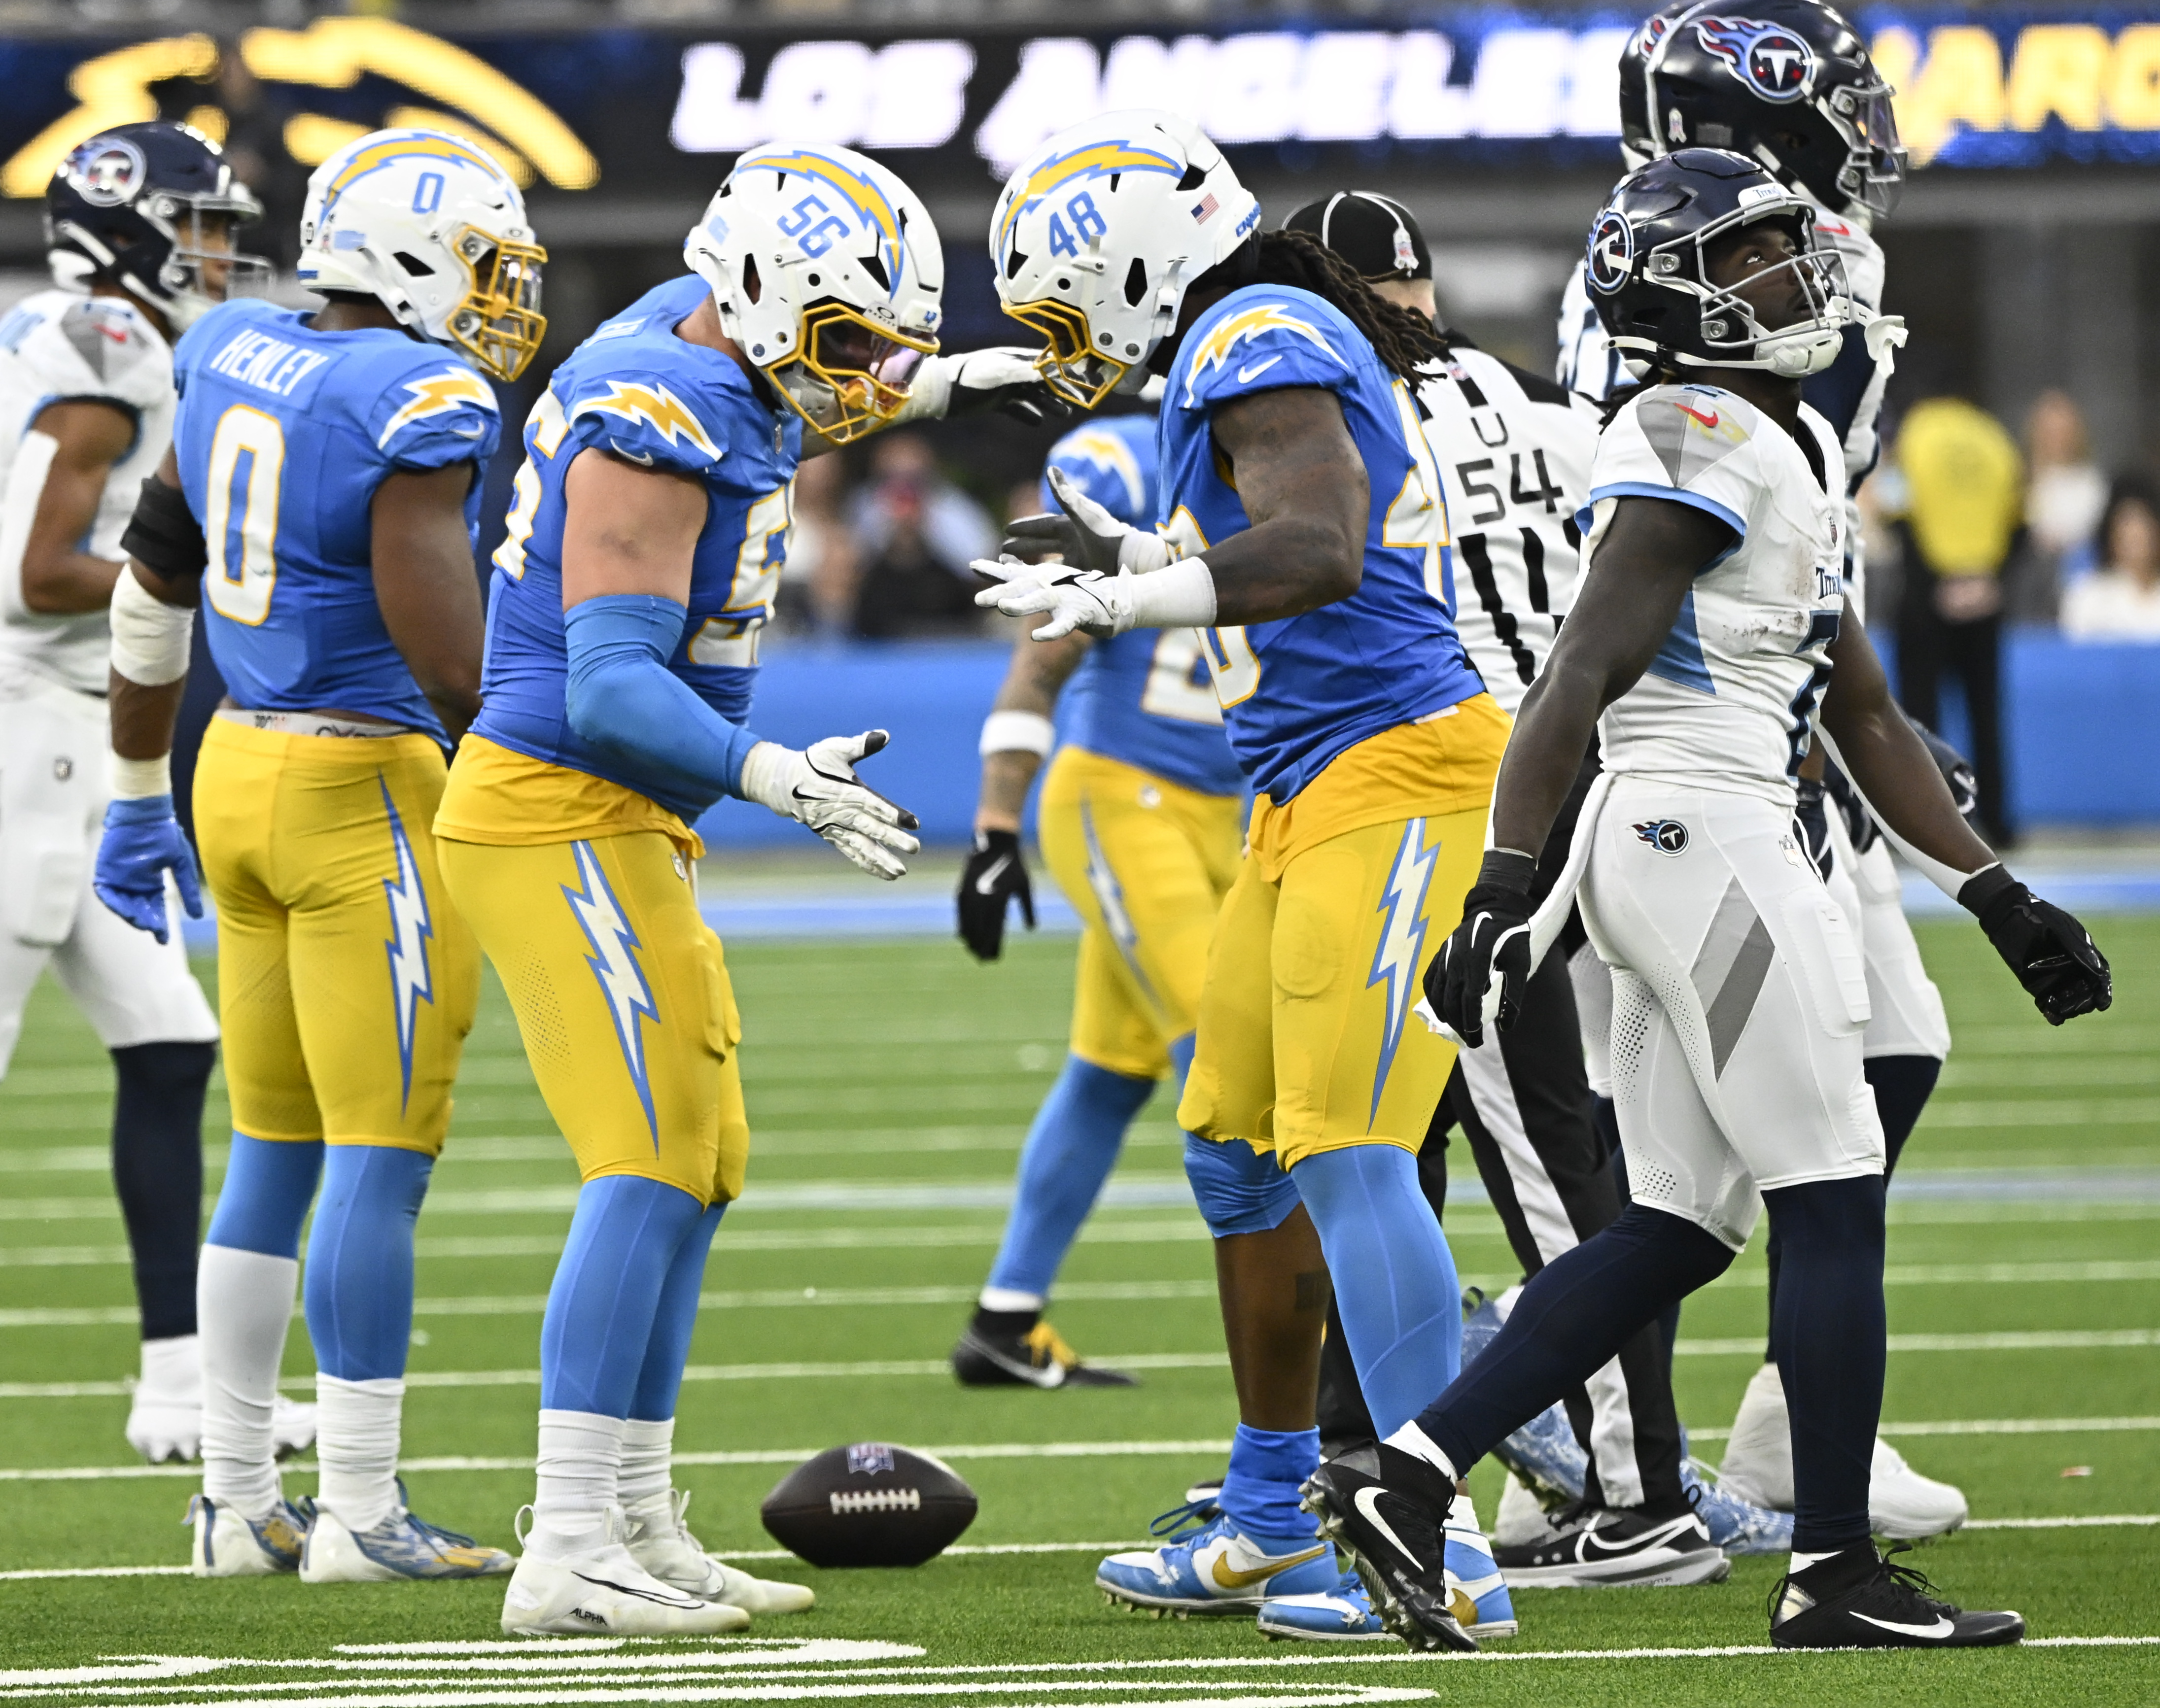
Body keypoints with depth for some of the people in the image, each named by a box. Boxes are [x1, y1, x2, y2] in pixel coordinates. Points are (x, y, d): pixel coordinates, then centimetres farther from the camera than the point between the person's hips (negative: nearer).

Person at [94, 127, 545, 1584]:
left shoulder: (233, 359, 9)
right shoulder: (421, 408, -15)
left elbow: (152, 589, 17)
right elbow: (449, 659, -21)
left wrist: (140, 797, 27)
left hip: (240, 764, 8)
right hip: (368, 791, -8)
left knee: (273, 1158, 13)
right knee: (380, 1156, -3)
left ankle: (238, 1502, 16)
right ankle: (358, 1514, -2)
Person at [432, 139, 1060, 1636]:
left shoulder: (695, 339, 7)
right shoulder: (655, 433, -22)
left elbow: (768, 423, 34)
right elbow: (612, 688, -28)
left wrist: (929, 394, 37)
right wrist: (777, 777, -39)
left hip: (621, 829, 11)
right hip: (563, 819, -11)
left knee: (698, 1168, 12)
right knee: (652, 1166, -14)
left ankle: (637, 1530, 16)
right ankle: (571, 1559, -15)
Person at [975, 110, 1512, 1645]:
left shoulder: (1256, 342, -12)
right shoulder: (1266, 343, 18)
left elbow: (1320, 552, -26)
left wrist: (1122, 598, -21)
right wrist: (1137, 556, 19)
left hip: (1391, 776, -11)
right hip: (1316, 794, 11)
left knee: (1347, 1156, -13)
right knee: (1238, 1149, 16)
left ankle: (1444, 1554, -13)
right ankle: (1272, 1526, 26)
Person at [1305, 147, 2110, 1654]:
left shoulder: (1797, 450, 19)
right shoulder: (1706, 445, -12)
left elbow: (1864, 715, 23)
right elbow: (1582, 677, -18)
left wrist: (1999, 899, 21)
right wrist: (1503, 892, -23)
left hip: (1666, 853, 10)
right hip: (1702, 838, -10)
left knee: (1679, 1232, 9)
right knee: (1836, 1211, -3)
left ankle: (1409, 1475, 6)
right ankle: (1836, 1575, 2)